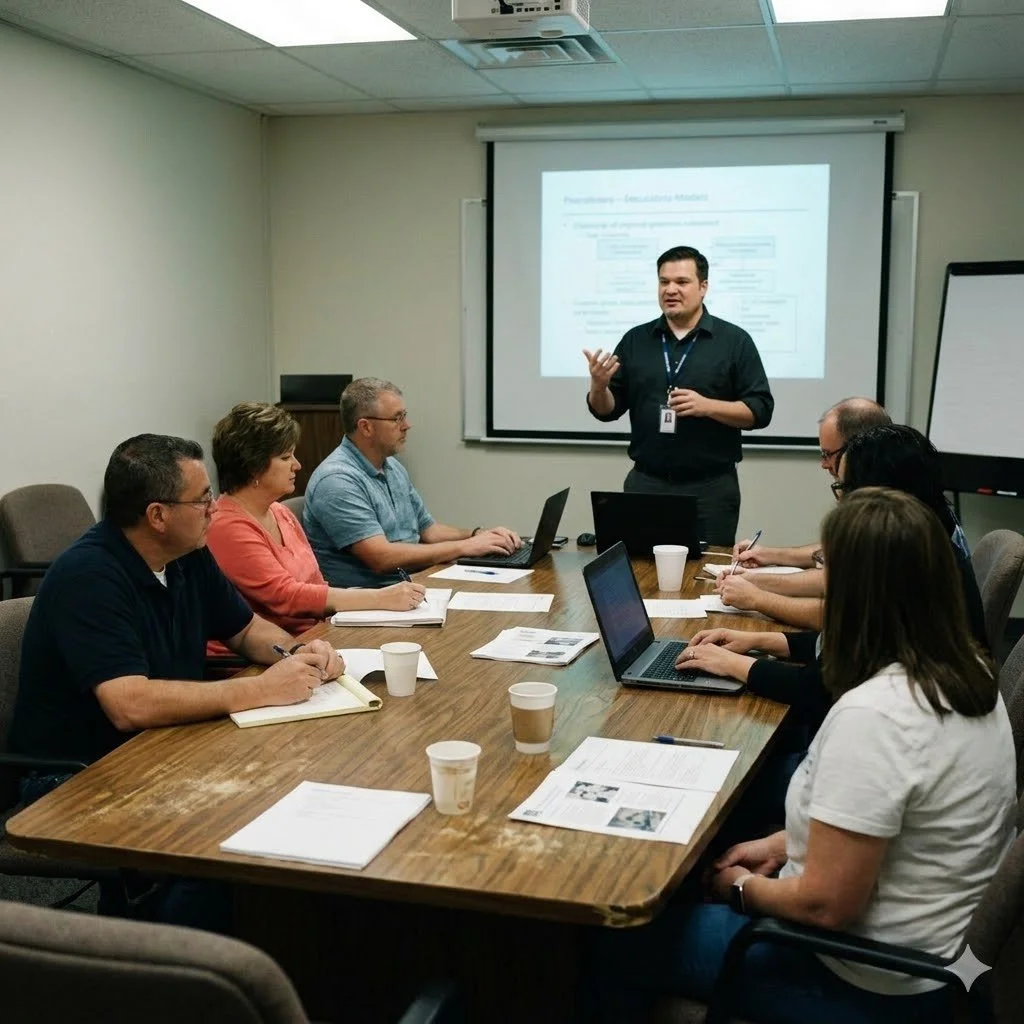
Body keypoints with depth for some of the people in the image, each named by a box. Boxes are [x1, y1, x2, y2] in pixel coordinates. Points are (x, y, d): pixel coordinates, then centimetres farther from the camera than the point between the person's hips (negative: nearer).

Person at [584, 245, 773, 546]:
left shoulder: (734, 341, 1)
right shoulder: (635, 340, 8)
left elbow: (760, 411, -3)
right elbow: (607, 410, 9)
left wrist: (707, 406, -16)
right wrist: (599, 386, -12)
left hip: (711, 487, -2)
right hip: (645, 484, 2)